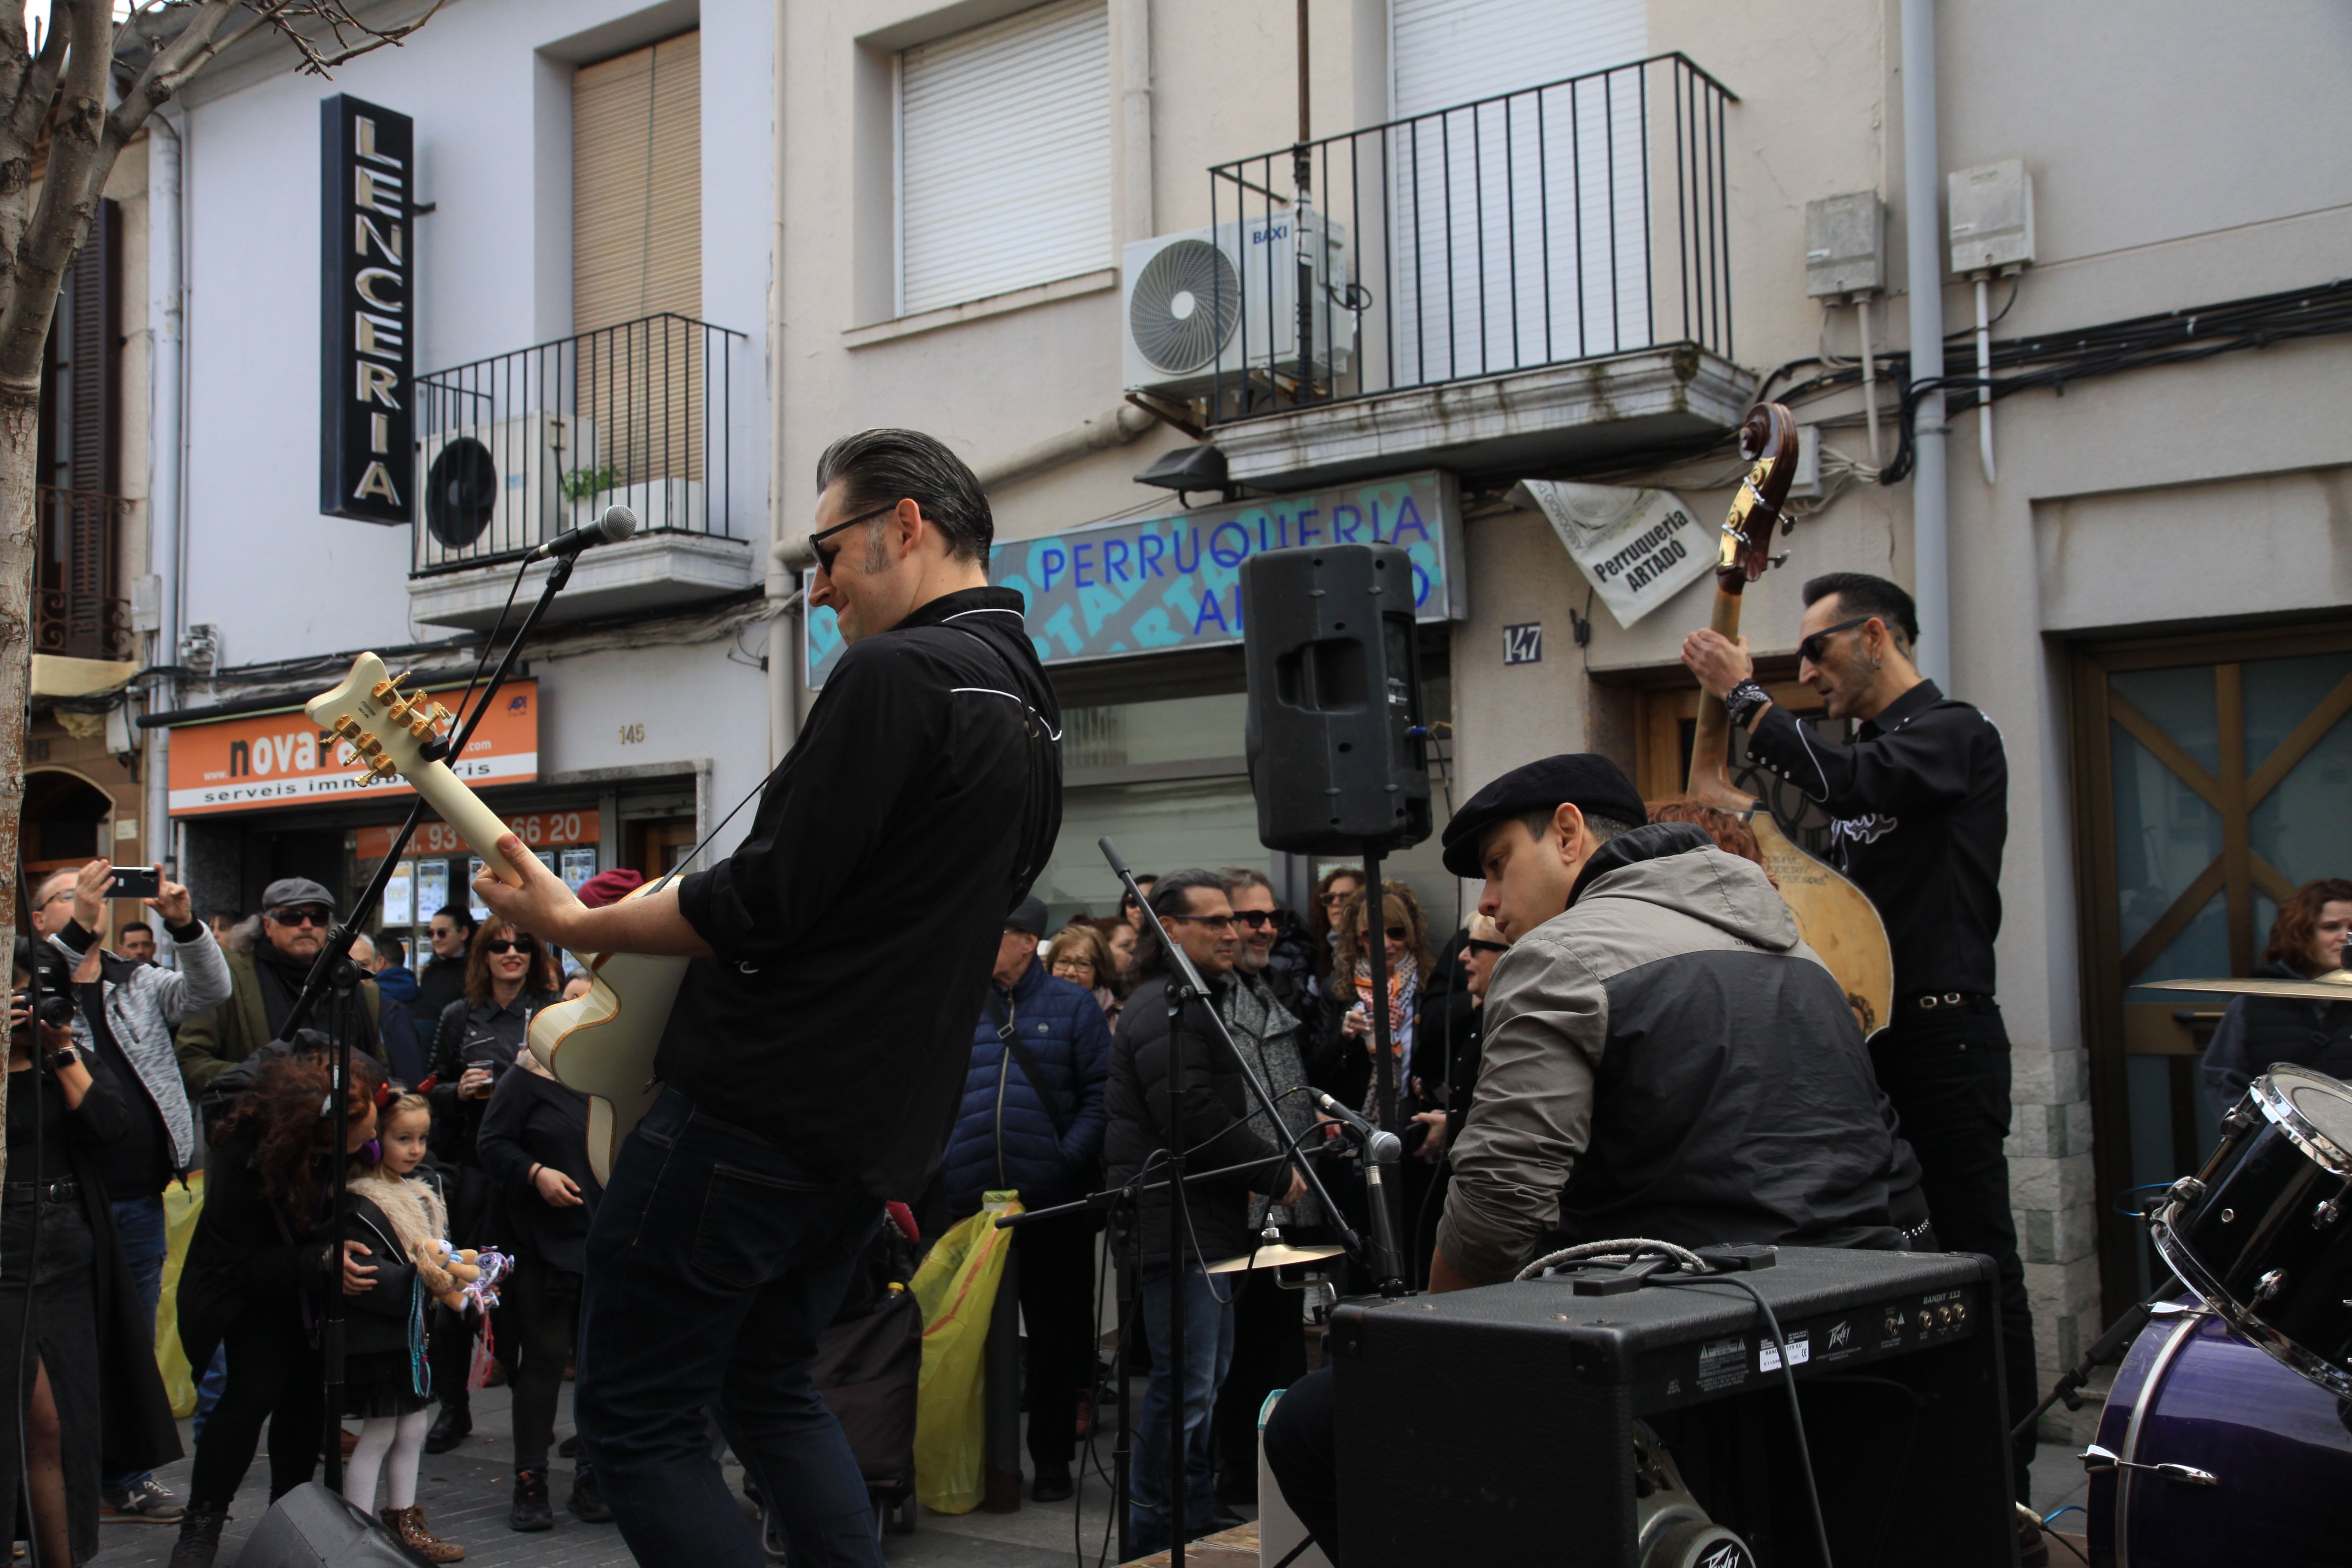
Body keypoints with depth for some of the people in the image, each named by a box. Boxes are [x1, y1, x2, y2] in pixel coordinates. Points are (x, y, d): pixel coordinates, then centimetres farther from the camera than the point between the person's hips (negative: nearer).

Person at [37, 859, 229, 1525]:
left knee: (135, 1341, 12)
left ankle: (127, 1476, 23)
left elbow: (212, 990, -2)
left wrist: (184, 924, -17)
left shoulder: (138, 983, 12)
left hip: (141, 1199, 5)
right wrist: (78, 925, -30)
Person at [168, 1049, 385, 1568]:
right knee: (255, 1390, -14)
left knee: (306, 1393, 2)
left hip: (315, 1286, 4)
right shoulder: (244, 1160, -37)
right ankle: (201, 1525, 1)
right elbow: (242, 1263, -26)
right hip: (250, 1291, -4)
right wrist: (323, 1260, -38)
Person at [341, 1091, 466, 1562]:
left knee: (411, 1431, 16)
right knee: (377, 1434, -1)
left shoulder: (422, 1196, 11)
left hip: (412, 1333, 9)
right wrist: (420, 1276, -29)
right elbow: (366, 1277, -26)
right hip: (376, 1339, -9)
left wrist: (448, 1270, 2)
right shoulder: (362, 1205, -18)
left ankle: (404, 1523, 29)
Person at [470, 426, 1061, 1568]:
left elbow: (768, 900, -19)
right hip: (883, 1127, 10)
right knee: (769, 1386, 25)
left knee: (635, 1420, 2)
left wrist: (577, 924, -5)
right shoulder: (1030, 706, 15)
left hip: (758, 1110, -10)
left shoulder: (897, 672, -15)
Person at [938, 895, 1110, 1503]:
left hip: (1052, 1201, -2)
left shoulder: (1072, 1007, 2)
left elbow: (1099, 1094, -3)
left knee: (1054, 1332, 6)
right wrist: (944, 1163, -3)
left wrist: (1071, 1159, -14)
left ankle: (1052, 1457, 18)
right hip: (970, 1198, 2)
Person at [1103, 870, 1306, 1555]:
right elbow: (1198, 1123, -24)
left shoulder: (1194, 1004, 20)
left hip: (1203, 1225, 11)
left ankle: (1197, 1523, 29)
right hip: (1176, 1225, -11)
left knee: (1204, 1377, 18)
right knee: (1184, 1385, -6)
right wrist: (1279, 1173, -12)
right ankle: (1153, 1537, 2)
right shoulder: (1165, 1011, -16)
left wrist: (1268, 1167, 10)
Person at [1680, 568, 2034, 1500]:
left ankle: (2006, 1480, 3)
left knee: (1975, 1255, -4)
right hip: (1864, 1032, 9)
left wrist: (1743, 695, -18)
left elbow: (1846, 782, -27)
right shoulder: (1866, 750, 18)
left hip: (1943, 1036, -9)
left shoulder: (1954, 733, -8)